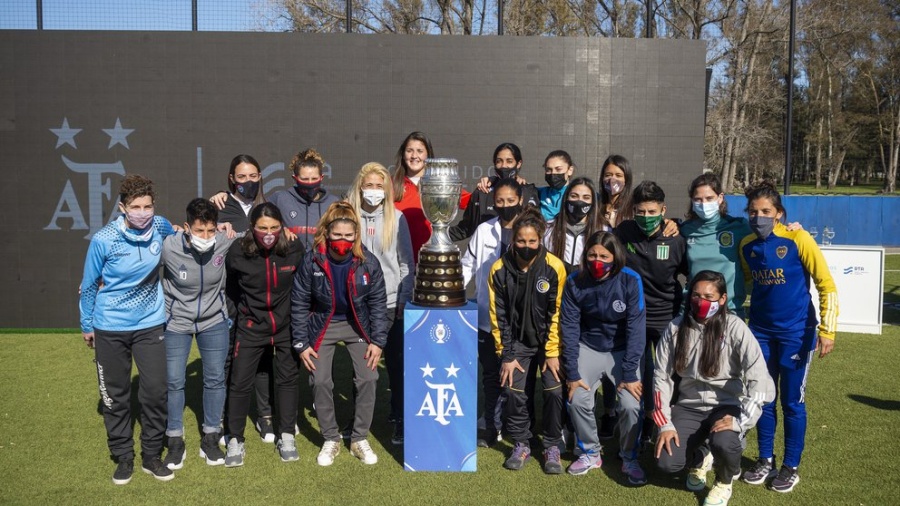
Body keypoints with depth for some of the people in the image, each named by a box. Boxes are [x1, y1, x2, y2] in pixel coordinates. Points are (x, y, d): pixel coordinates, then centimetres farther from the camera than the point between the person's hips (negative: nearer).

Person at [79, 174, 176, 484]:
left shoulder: (161, 227, -9)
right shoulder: (103, 240, -16)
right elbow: (89, 285, -2)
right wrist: (86, 325, 6)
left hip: (150, 324, 2)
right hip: (110, 329, -2)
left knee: (155, 391, 1)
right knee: (115, 396, 10)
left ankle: (152, 456, 19)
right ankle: (123, 457, 26)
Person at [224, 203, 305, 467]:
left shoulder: (295, 248, -14)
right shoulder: (238, 252, -16)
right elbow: (228, 284, 2)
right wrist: (240, 308, 6)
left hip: (287, 326, 1)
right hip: (251, 326, -1)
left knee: (288, 379, 11)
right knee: (240, 383, 1)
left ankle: (287, 436, 26)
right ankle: (235, 440, 17)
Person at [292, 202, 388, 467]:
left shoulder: (368, 262, -18)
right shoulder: (311, 261, -21)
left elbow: (378, 303, -7)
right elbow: (299, 303, -10)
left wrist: (377, 341, -8)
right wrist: (301, 343, -9)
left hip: (357, 325, 1)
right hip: (322, 326, 0)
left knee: (367, 379, -7)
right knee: (321, 382, -5)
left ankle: (359, 439, 12)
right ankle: (330, 439, 16)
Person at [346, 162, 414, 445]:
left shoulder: (396, 218, 1)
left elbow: (406, 260, 4)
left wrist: (405, 297, -1)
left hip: (391, 301, 0)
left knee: (395, 362, 3)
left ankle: (400, 419, 13)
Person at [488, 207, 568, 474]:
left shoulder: (554, 267, -16)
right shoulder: (500, 269, -11)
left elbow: (557, 313, -12)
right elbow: (498, 315, -5)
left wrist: (552, 352, -12)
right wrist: (506, 355, -5)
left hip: (548, 341, -1)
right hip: (518, 342, 2)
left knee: (554, 391, -12)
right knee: (516, 392, -4)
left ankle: (552, 447, 7)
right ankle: (521, 445, 17)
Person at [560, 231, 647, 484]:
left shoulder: (630, 281, -19)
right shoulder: (574, 283, -13)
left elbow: (636, 327, -18)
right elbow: (569, 328, -10)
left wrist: (629, 373, -20)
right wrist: (572, 373, -13)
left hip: (623, 349, -1)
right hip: (588, 347, 2)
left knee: (631, 405, -18)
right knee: (577, 401, -15)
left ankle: (630, 459, 8)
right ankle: (590, 453, 12)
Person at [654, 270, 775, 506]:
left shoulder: (735, 327, -14)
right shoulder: (675, 328, -4)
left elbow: (759, 380, -20)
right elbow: (662, 376, -1)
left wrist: (740, 421, -27)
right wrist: (665, 423, -9)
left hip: (727, 406, -3)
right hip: (688, 407, 3)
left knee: (723, 443, -35)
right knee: (667, 463, -17)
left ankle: (724, 482, 4)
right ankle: (699, 458, 22)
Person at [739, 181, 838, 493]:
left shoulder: (798, 239, -14)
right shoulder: (746, 245, 0)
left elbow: (826, 285, -11)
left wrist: (827, 330, -14)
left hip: (796, 333, -4)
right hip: (761, 332, 4)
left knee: (792, 402, 4)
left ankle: (791, 467, 19)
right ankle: (765, 460, 25)